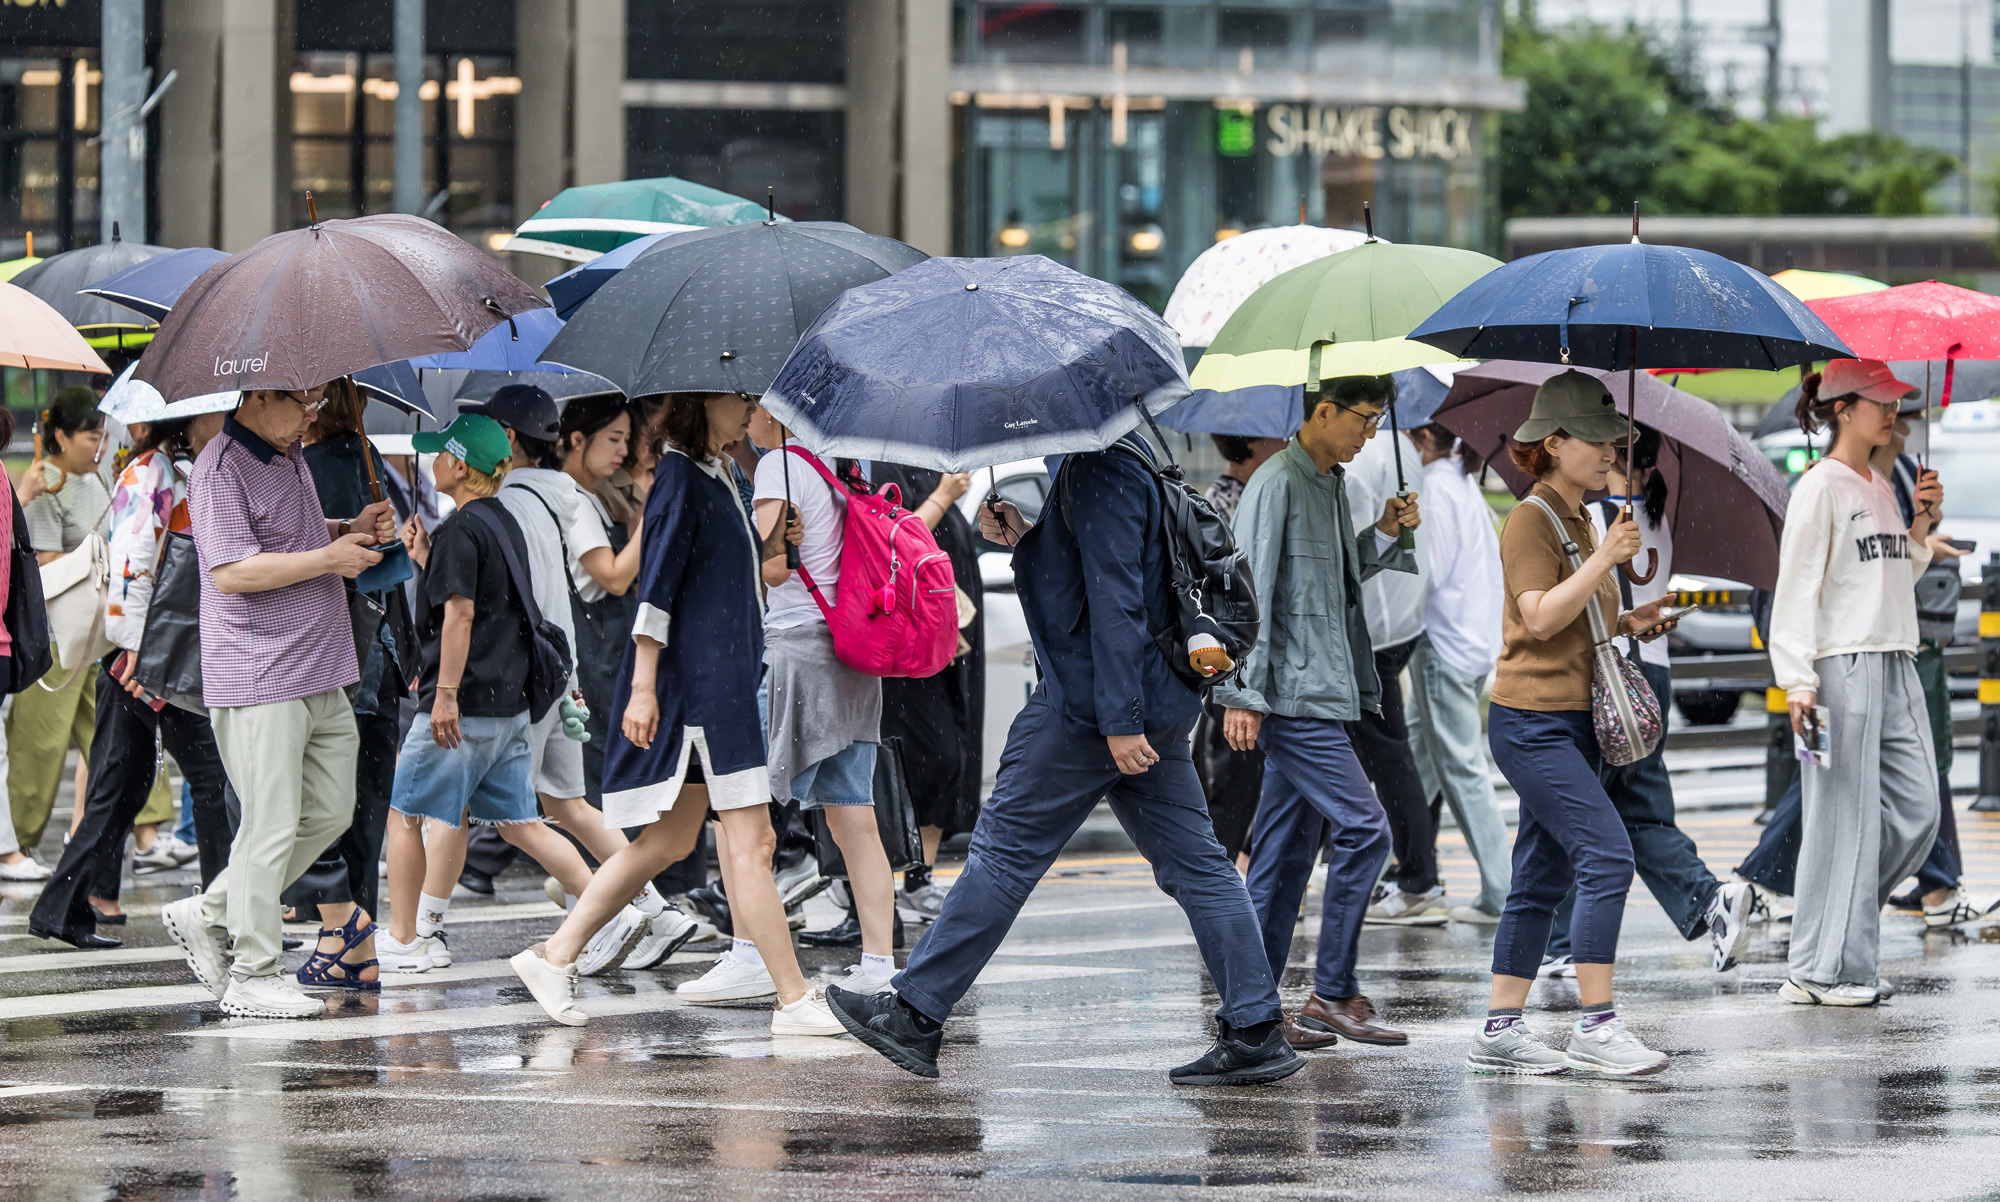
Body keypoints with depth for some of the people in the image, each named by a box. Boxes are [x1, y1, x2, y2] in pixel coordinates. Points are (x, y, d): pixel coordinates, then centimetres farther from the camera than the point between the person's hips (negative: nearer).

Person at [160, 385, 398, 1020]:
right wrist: (329, 558, -17)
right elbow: (232, 570, -23)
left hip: (319, 677, 10)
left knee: (329, 811, 12)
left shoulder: (290, 455, 16)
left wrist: (353, 528, 12)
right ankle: (251, 975, 3)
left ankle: (206, 914, 22)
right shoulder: (221, 468, -14)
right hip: (258, 676, -10)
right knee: (272, 825, -6)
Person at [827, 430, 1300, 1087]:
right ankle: (1256, 1030, 1)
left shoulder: (1101, 471, -16)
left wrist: (1119, 721, -24)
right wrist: (1024, 538, 10)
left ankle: (916, 1017, 6)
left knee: (1005, 850, -1)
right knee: (1192, 860, 5)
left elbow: (1115, 600, -22)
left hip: (1087, 705, -10)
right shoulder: (1121, 459, 16)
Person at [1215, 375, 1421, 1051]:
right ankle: (1333, 995, -7)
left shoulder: (1332, 485, 17)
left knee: (1286, 850, 8)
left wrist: (1383, 534, 11)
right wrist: (1244, 695, -17)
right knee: (1363, 829, -12)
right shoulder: (1277, 485, -11)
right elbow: (1251, 590, -14)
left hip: (1326, 694, 9)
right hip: (1293, 698, -9)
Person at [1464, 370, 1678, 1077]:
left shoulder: (1578, 521, 18)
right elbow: (1539, 619, -19)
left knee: (1543, 878, 8)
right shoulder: (1530, 520, -10)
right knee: (1607, 855, -17)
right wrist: (1605, 559, -23)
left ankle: (1500, 1031, 11)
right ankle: (1596, 1025, -17)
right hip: (1533, 720, -10)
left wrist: (1628, 623, 11)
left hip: (1573, 720, 10)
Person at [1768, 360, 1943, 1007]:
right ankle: (1822, 970, -3)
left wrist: (1921, 523, 9)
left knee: (1918, 811, 4)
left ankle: (1840, 923, 18)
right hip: (1842, 664, -8)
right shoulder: (1820, 488, -6)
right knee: (1843, 817, -7)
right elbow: (1796, 587, -11)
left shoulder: (1882, 488, 18)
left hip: (1896, 664, 8)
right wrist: (1797, 680, -19)